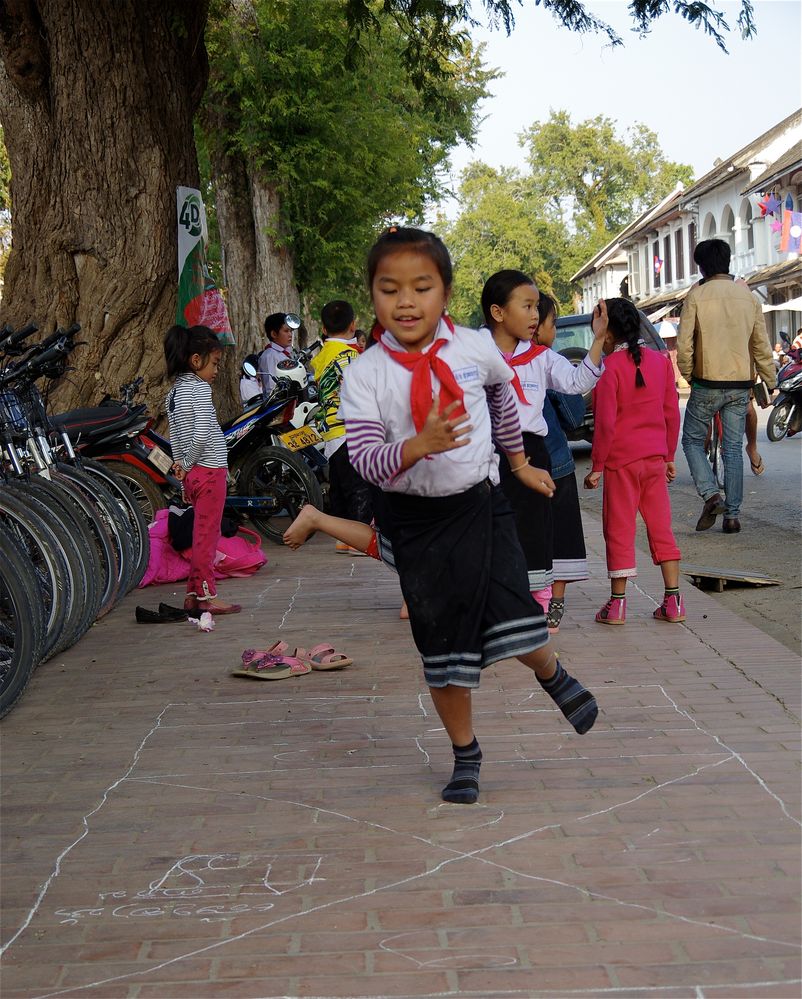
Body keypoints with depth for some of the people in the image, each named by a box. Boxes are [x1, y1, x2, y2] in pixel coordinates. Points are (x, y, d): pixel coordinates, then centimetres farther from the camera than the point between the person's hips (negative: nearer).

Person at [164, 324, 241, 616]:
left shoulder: (174, 391, 14)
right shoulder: (200, 387, -12)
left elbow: (175, 438, 15)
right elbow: (202, 432, -22)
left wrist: (182, 468, 16)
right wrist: (188, 464, -10)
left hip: (191, 472, 8)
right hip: (210, 469, -8)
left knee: (201, 535, 14)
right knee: (207, 535, -3)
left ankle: (193, 594, 18)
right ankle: (207, 596, 3)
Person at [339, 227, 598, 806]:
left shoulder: (475, 349, -4)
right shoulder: (364, 374, -11)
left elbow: (503, 396, 18)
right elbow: (364, 457, -18)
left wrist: (519, 460, 28)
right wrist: (420, 445, -37)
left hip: (479, 504, 1)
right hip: (415, 518, 0)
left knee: (516, 624, -10)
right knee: (441, 644, 7)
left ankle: (554, 678, 26)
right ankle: (466, 756, 27)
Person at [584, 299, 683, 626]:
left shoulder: (610, 367, -11)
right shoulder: (660, 361, 5)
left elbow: (605, 423, -13)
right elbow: (672, 413, 9)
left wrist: (596, 466, -6)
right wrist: (669, 457, 17)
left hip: (621, 458, -5)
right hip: (655, 457, 5)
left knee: (619, 530, 3)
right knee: (661, 527, 10)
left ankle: (617, 604, 9)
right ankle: (673, 601, 10)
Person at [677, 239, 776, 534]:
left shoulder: (697, 295, -6)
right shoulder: (748, 296, 6)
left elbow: (684, 344, -8)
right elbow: (761, 345, 8)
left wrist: (688, 375, 7)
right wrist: (770, 382, 16)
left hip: (707, 383, -4)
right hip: (741, 385, 4)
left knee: (692, 440, 12)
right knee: (733, 449, 8)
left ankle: (711, 495, -8)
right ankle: (732, 515, 6)